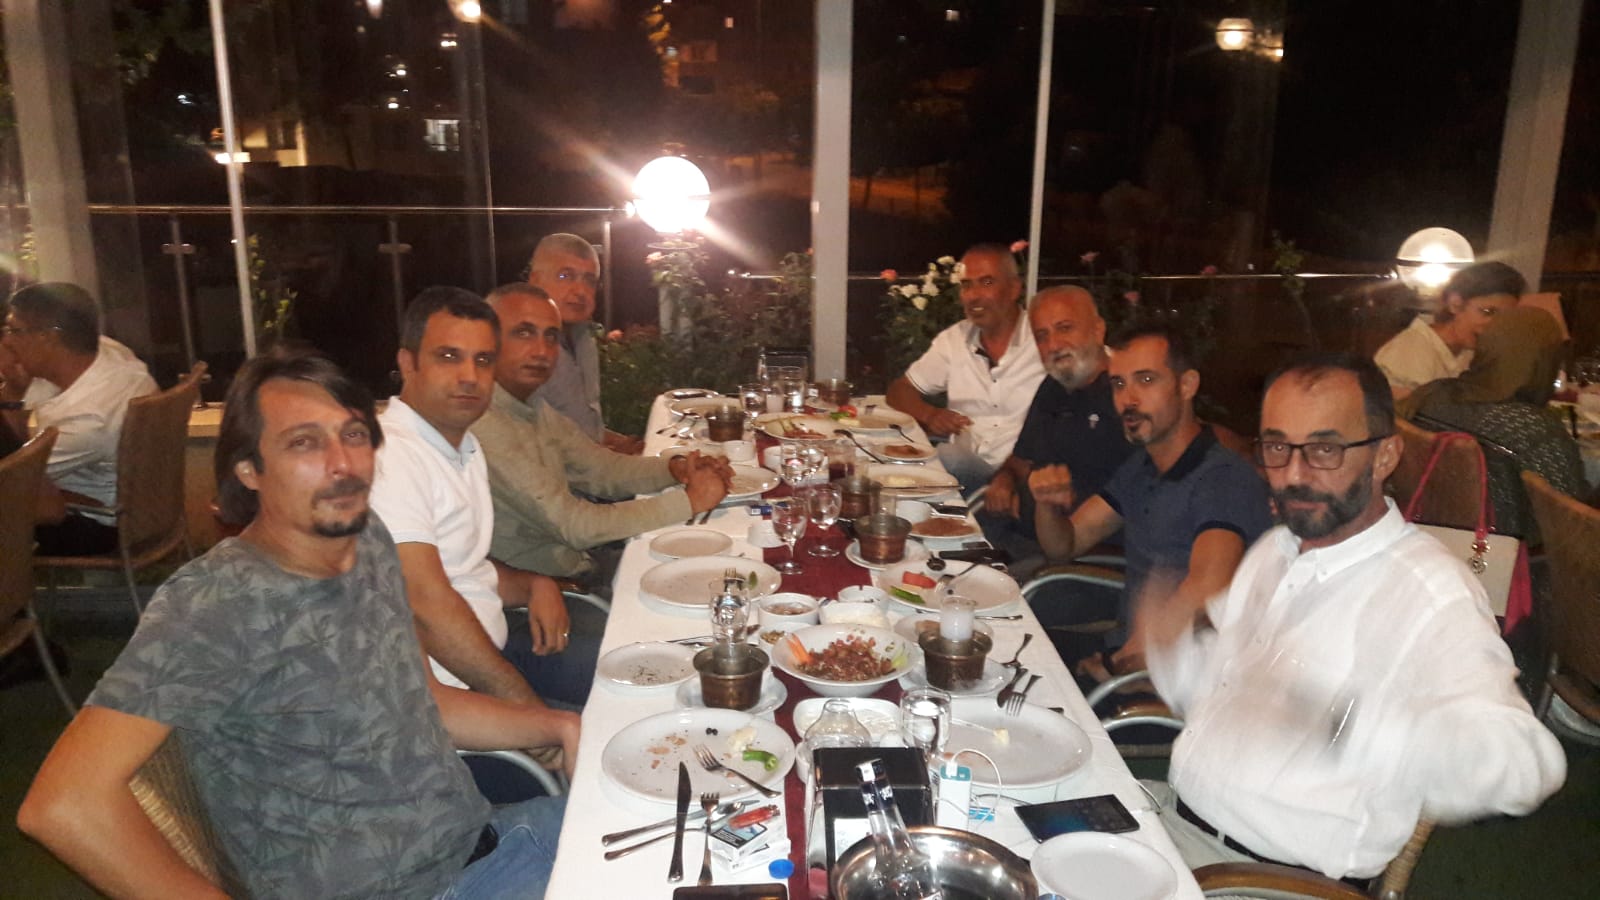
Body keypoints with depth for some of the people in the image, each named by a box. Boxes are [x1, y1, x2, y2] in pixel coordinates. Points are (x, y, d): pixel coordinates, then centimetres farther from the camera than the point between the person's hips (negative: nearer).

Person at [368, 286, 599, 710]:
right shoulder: (390, 456, -20)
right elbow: (429, 606, -25)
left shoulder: (464, 445, 13)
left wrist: (535, 585, 0)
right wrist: (527, 707, -22)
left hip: (493, 635, 10)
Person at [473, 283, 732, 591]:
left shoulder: (532, 404, 6)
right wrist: (690, 501, -19)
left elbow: (601, 469, 11)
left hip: (576, 561, 9)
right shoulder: (481, 426, -24)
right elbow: (574, 526, -25)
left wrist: (674, 468, -9)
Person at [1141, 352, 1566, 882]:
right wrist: (1172, 644, -6)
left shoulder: (1431, 592, -16)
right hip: (1174, 810, 7)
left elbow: (1524, 764, -29)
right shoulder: (1273, 550, 8)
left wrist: (1353, 727, -43)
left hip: (1275, 872, -6)